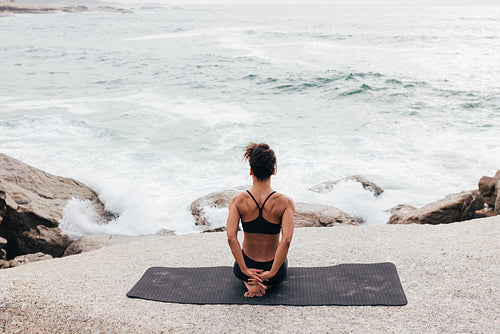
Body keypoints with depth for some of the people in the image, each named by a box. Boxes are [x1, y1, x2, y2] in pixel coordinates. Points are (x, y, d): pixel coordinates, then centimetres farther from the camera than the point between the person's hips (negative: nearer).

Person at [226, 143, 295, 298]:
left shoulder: (237, 201, -14)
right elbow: (286, 240, -28)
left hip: (247, 267, 1)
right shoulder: (285, 203, -17)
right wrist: (271, 273, -21)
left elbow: (231, 238, -24)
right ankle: (266, 282, 7)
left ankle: (250, 282, 6)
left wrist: (245, 270, -17)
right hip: (275, 270, 0)